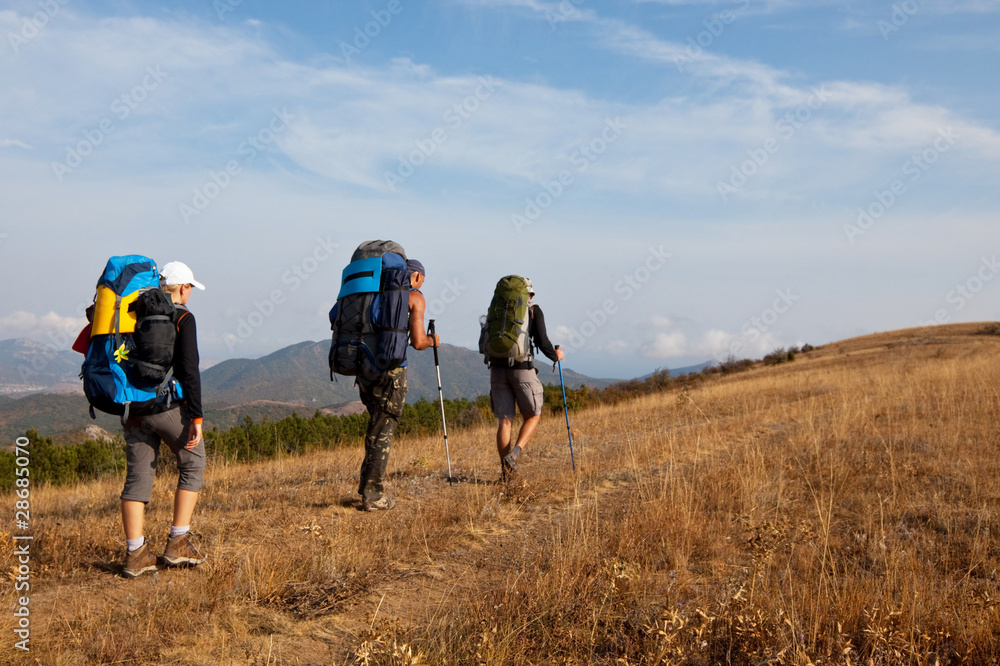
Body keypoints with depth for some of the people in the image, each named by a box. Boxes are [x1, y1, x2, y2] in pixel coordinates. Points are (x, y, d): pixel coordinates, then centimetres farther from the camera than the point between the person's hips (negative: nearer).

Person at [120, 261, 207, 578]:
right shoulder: (182, 317, -6)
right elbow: (189, 370, -13)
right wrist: (196, 417, -13)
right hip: (169, 405, -6)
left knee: (137, 476, 7)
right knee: (192, 465, 11)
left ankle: (135, 554, 7)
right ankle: (177, 544, 7)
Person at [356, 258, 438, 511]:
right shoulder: (415, 297, 0)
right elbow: (417, 342, -8)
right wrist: (431, 341, 13)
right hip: (391, 368, -6)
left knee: (377, 424, 18)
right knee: (383, 431, 0)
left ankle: (367, 485, 18)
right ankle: (372, 495, 1)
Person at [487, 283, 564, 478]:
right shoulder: (533, 310, 5)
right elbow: (542, 341, -3)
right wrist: (555, 355, 16)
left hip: (497, 368, 4)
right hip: (522, 368, -3)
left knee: (504, 420, 7)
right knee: (532, 416, 12)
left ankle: (506, 470, 4)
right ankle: (515, 453, -10)